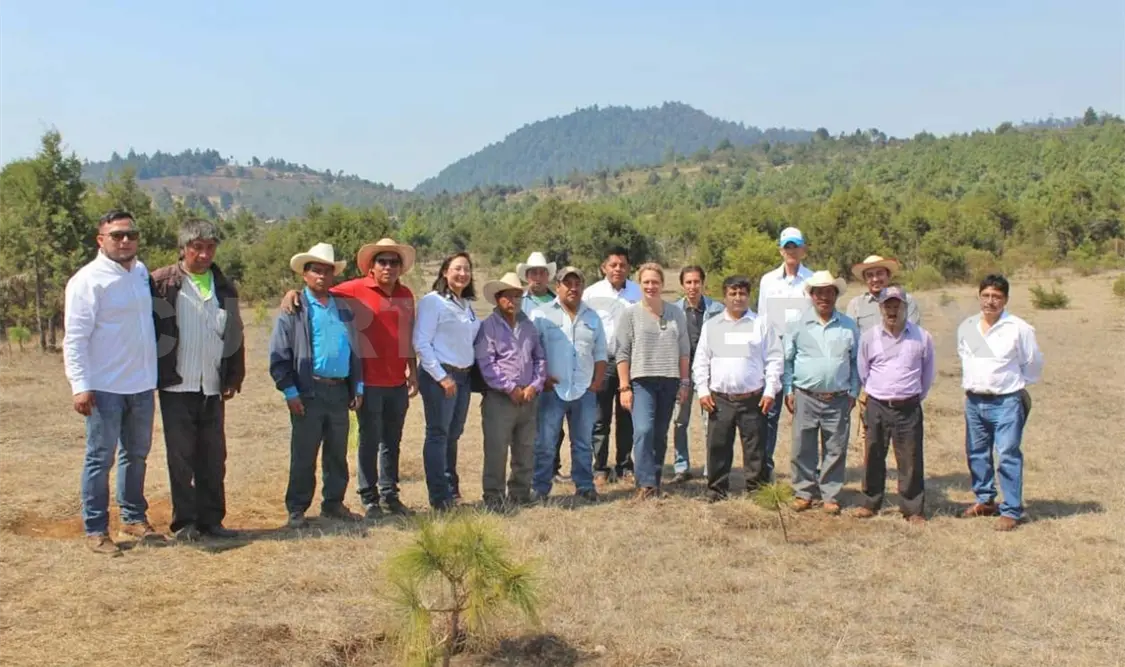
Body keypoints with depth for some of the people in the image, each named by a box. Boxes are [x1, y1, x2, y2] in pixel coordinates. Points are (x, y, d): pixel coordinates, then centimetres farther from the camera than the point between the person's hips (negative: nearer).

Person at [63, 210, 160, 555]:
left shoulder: (141, 271, 8)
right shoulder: (88, 280, -13)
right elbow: (75, 338, -15)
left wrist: (154, 371, 16)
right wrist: (80, 385, -21)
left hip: (142, 385, 7)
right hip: (105, 388, -7)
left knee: (137, 454, 16)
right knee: (100, 459, 1)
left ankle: (134, 518, 29)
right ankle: (95, 530, 10)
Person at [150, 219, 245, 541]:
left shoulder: (224, 288, 12)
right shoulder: (161, 283, -3)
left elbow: (235, 335, 17)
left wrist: (234, 377, 9)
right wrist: (155, 373, -6)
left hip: (213, 388, 4)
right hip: (177, 386, -4)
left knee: (214, 458, 7)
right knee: (181, 458, 2)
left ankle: (211, 520, 16)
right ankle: (185, 521, 10)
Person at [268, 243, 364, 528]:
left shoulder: (343, 307, 14)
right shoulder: (294, 308, -1)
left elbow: (355, 349, 18)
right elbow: (278, 354, -4)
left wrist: (358, 387, 11)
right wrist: (290, 392, -10)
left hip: (340, 391, 5)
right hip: (309, 392, -5)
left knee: (337, 454, 12)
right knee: (303, 455, 1)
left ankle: (333, 503, 23)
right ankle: (297, 509, 11)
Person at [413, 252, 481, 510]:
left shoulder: (467, 305, 15)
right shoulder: (432, 301, -8)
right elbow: (421, 343, -13)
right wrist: (441, 376, -15)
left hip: (463, 375, 7)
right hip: (439, 375, -7)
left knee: (453, 434, 12)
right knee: (438, 434, -3)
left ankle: (451, 487, 22)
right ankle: (439, 496, 0)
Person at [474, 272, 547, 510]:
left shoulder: (528, 326, 16)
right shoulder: (488, 327, -1)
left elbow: (539, 358, 16)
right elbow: (486, 363, -9)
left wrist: (535, 385, 0)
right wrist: (510, 388, -13)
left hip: (528, 398, 5)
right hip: (499, 398, -5)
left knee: (526, 450, 10)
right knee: (496, 450, -6)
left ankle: (520, 493, 20)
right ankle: (493, 497, 1)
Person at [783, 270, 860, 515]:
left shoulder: (849, 326, 5)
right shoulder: (798, 325, 2)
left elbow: (855, 362, 10)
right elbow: (787, 360, 6)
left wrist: (853, 392, 5)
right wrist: (788, 391, 2)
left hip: (839, 400, 1)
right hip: (805, 398, -1)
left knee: (836, 449, 5)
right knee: (803, 448, 4)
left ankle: (830, 495, 16)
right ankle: (804, 492, 17)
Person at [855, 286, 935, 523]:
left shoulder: (922, 337, -1)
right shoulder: (869, 337, 0)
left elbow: (927, 374, 11)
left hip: (909, 408, -1)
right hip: (876, 407, 1)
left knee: (911, 460, 2)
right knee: (873, 458, 9)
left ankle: (913, 509, 12)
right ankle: (870, 503, 22)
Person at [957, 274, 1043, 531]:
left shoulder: (1018, 329, -11)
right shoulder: (966, 327, 6)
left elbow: (1033, 363, 0)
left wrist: (1017, 383, 10)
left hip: (1006, 402, -6)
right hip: (974, 401, 6)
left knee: (1008, 456, -7)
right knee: (976, 453, 14)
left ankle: (1011, 511, -1)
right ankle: (985, 500, 30)